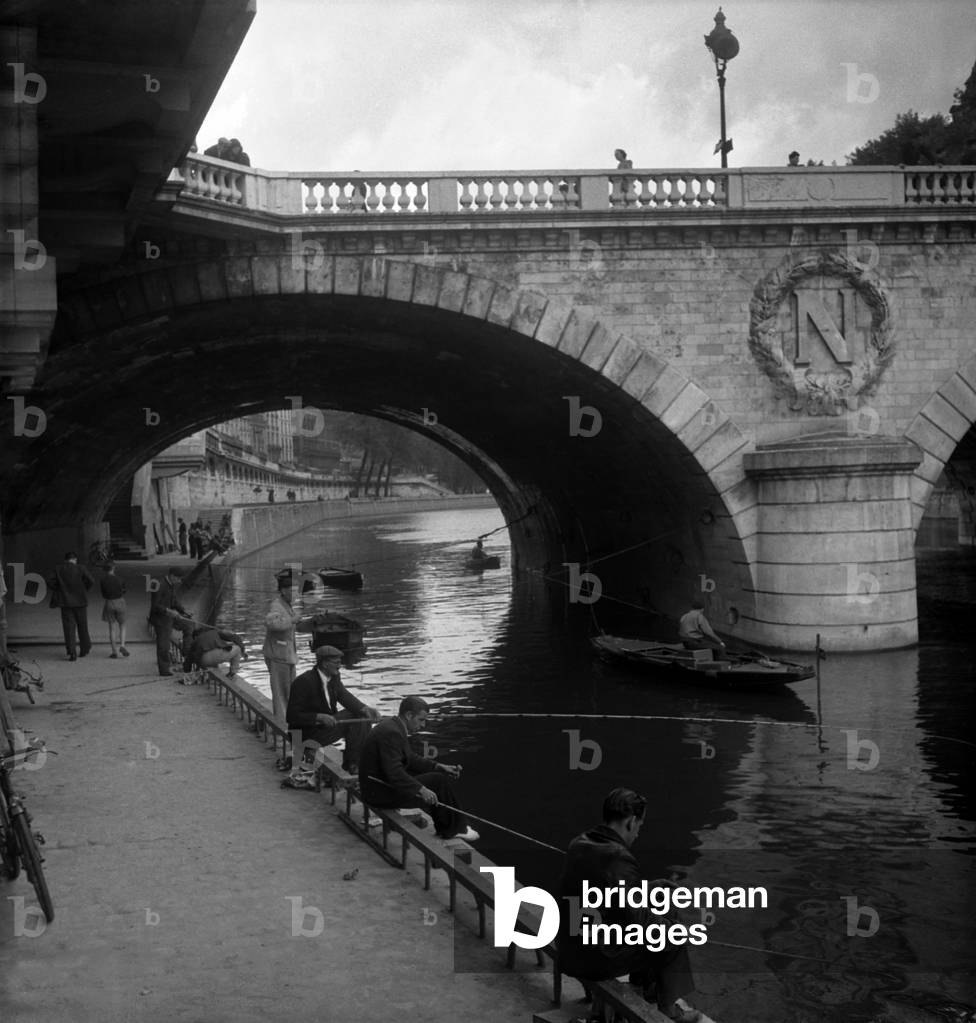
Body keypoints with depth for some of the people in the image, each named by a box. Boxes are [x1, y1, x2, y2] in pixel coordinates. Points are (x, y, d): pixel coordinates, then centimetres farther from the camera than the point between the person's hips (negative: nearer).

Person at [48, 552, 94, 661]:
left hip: (66, 603, 1)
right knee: (82, 627, 14)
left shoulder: (58, 569, 0)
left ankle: (71, 653, -5)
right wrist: (83, 590, 5)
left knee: (69, 628, 2)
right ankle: (84, 650, 22)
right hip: (80, 601, -1)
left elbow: (50, 582, -5)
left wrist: (60, 590, 8)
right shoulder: (80, 569, -5)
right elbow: (90, 581, -11)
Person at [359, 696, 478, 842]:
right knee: (439, 781, -10)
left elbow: (410, 758, 15)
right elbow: (394, 772, -32)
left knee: (439, 775, 16)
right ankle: (454, 828, 6)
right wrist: (420, 790, -33)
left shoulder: (392, 726, 9)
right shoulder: (391, 733, -24)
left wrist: (439, 766, 6)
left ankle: (445, 828, 20)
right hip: (380, 792, -11)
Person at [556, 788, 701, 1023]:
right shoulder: (620, 859, -25)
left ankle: (645, 986, 44)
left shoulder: (578, 844, 1)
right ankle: (669, 1003, 29)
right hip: (599, 961, -8)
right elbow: (637, 921, -21)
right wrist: (667, 923, -2)